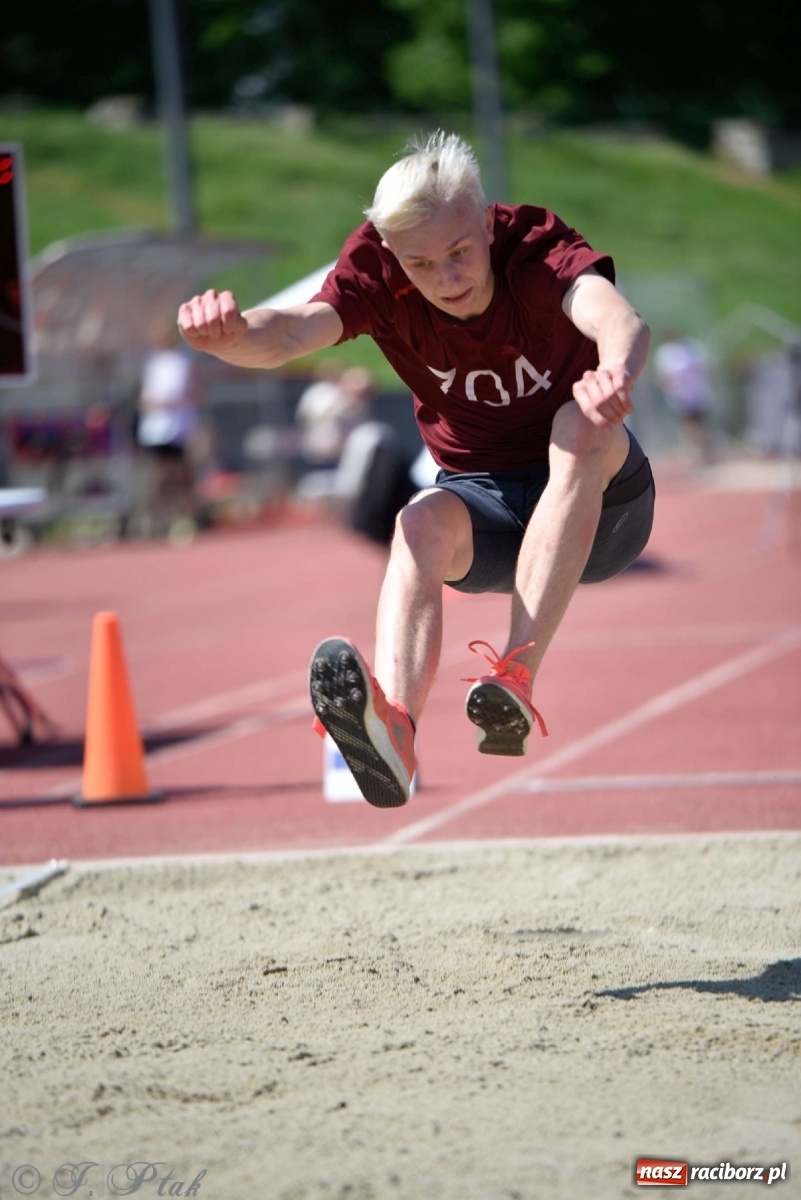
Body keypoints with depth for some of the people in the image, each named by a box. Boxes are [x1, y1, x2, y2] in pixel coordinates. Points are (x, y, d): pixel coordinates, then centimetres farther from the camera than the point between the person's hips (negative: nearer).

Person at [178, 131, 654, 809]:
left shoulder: (537, 250, -21)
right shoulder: (377, 272, -13)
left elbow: (617, 318, -44)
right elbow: (294, 331, -33)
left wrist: (617, 372, -68)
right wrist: (235, 335, -58)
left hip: (597, 502, -2)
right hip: (483, 505, 2)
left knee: (583, 427, -35)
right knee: (422, 523, -32)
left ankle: (517, 681, -41)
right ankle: (394, 731, -58)